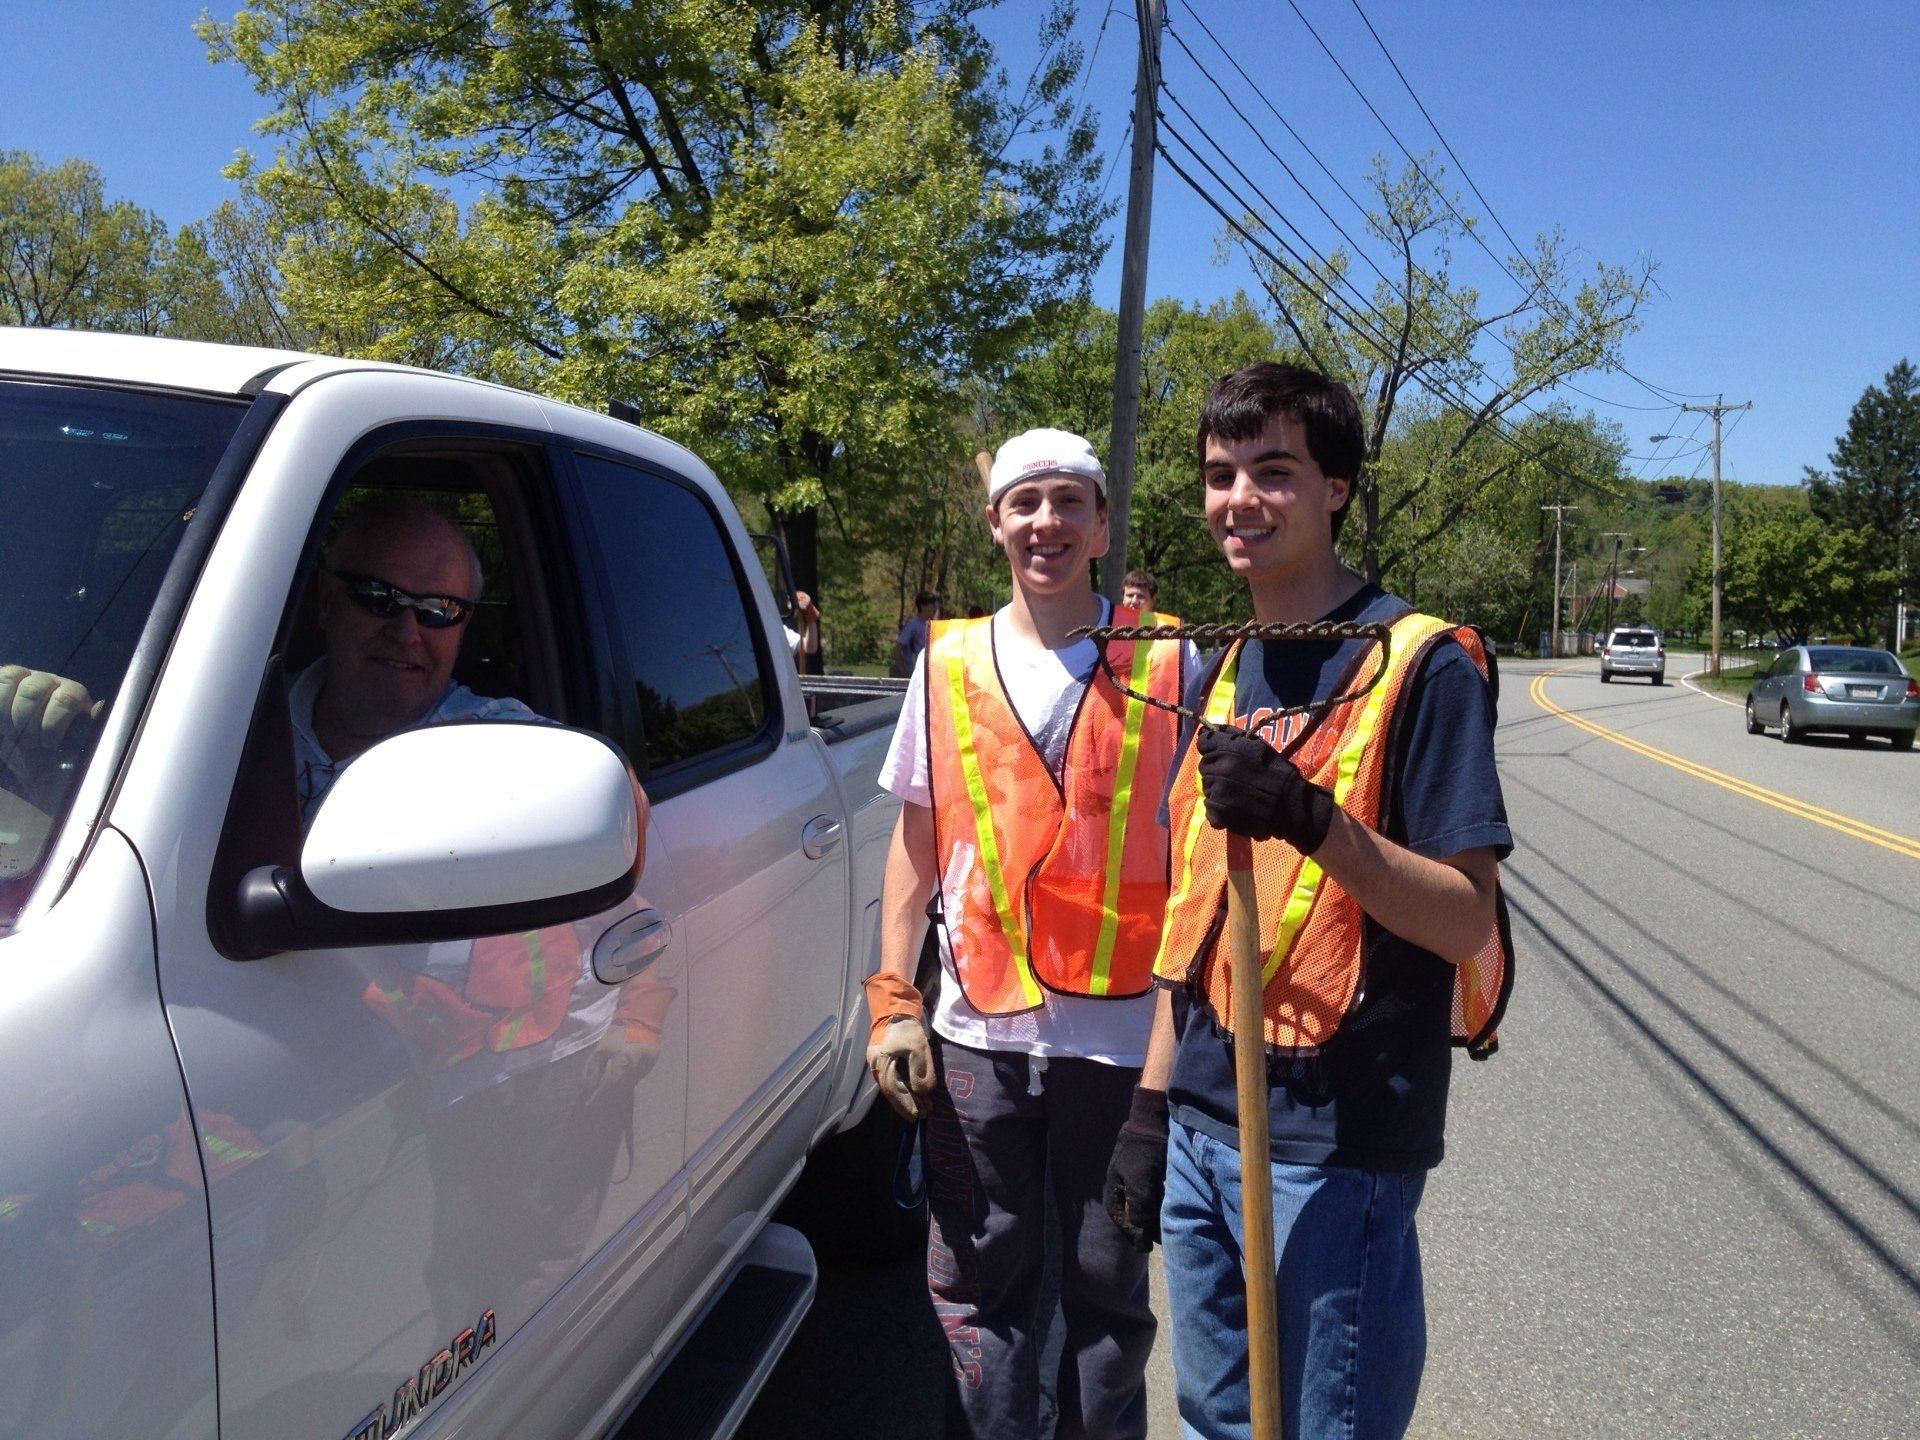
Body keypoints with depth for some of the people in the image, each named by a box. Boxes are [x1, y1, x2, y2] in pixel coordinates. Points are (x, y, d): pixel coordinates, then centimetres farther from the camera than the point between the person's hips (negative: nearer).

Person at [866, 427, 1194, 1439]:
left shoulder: (1167, 664, -1)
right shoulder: (949, 663, 6)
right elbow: (916, 842, 9)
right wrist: (894, 1003, 2)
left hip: (1119, 1029, -2)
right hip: (976, 1030, 2)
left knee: (1104, 1284, 13)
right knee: (979, 1286, 12)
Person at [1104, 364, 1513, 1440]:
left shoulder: (1422, 663, -11)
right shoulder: (1223, 677, 11)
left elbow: (1466, 920, -15)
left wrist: (1311, 818, -29)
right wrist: (1154, 1103, 12)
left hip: (1336, 1146, -7)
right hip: (1202, 1129, 7)